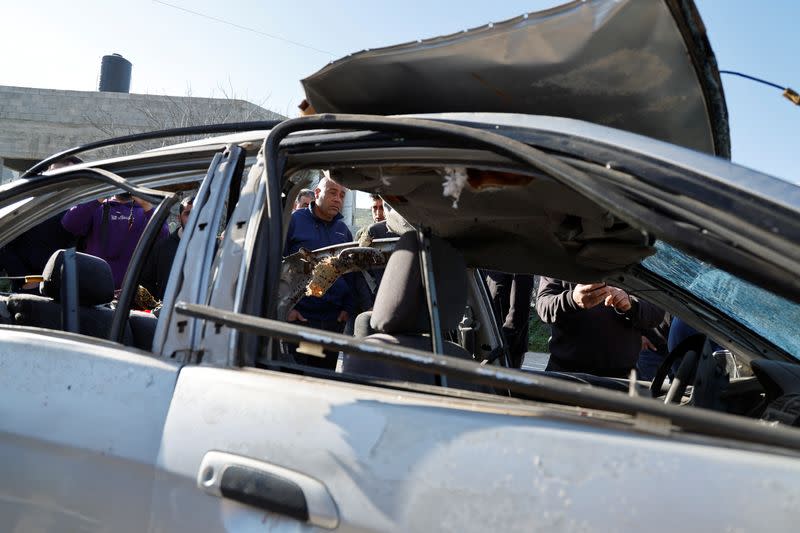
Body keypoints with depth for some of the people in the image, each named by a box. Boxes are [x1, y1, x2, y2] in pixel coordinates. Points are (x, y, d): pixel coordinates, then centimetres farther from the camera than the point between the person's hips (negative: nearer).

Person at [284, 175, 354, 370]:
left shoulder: (343, 230, 11)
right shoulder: (294, 220, -4)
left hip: (334, 318, 5)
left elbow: (350, 273, 16)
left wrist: (347, 308, 5)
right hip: (298, 316, -4)